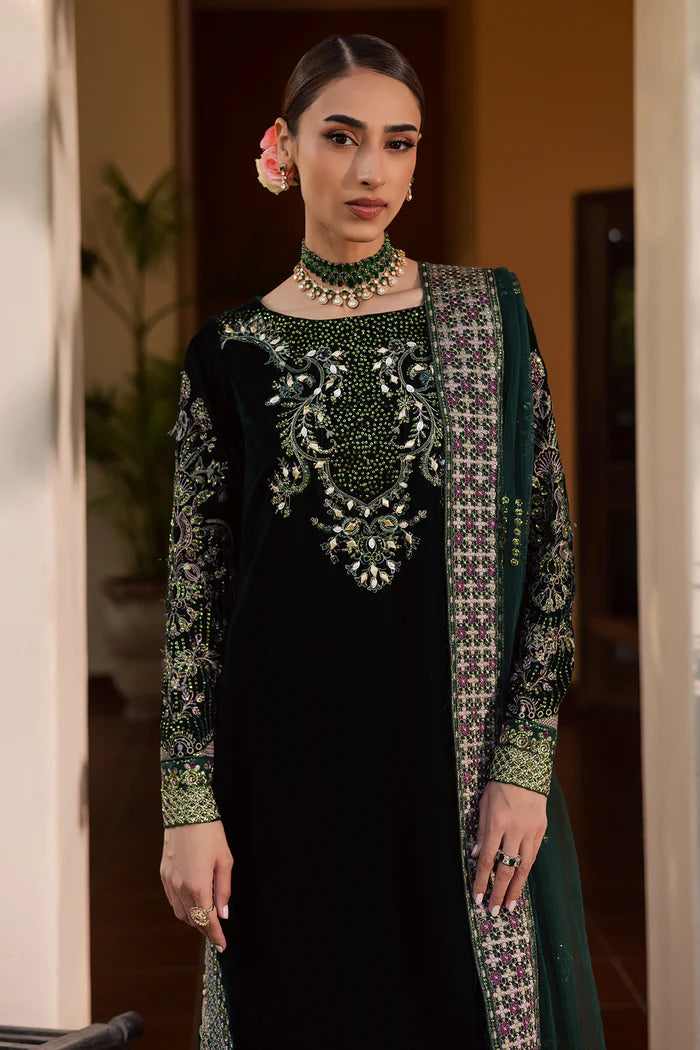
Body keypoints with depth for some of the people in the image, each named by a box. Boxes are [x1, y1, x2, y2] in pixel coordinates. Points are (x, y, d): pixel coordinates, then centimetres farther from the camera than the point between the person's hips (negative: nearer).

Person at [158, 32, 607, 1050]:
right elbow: (195, 587, 3)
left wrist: (524, 763, -7)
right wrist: (189, 806, -3)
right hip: (288, 749, 0)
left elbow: (548, 545, 0)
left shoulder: (487, 316, 2)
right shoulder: (232, 352, 3)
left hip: (461, 744, 0)